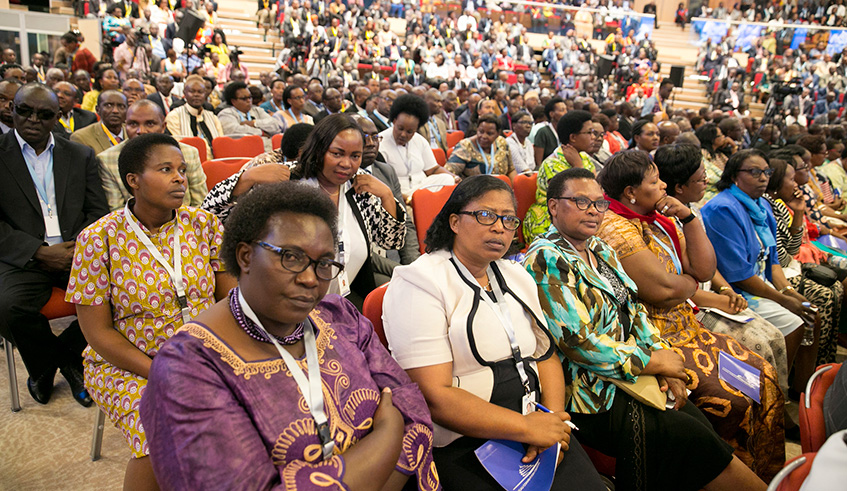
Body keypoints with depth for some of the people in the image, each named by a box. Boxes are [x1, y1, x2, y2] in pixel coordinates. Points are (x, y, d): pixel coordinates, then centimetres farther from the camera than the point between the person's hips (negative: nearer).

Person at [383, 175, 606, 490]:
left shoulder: (517, 276, 13)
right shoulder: (419, 283, -11)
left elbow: (546, 356, 13)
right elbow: (435, 397, -18)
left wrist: (552, 420, -6)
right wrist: (528, 428, -17)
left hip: (532, 426, 7)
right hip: (461, 446, -6)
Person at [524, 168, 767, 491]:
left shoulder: (599, 249, 12)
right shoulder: (546, 260, -16)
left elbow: (633, 310, 16)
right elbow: (580, 343, -21)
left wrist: (662, 355, -1)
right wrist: (656, 363, -12)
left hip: (635, 373, 8)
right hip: (595, 397, -8)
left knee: (703, 425, -6)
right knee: (694, 438, -11)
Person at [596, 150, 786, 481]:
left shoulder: (662, 221, 12)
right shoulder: (615, 228, -17)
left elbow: (705, 269, 6)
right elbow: (660, 289, -23)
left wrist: (689, 218, -3)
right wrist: (691, 281, -1)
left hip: (688, 329, 9)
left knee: (764, 376, 2)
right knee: (733, 398, -16)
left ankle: (767, 476, 16)